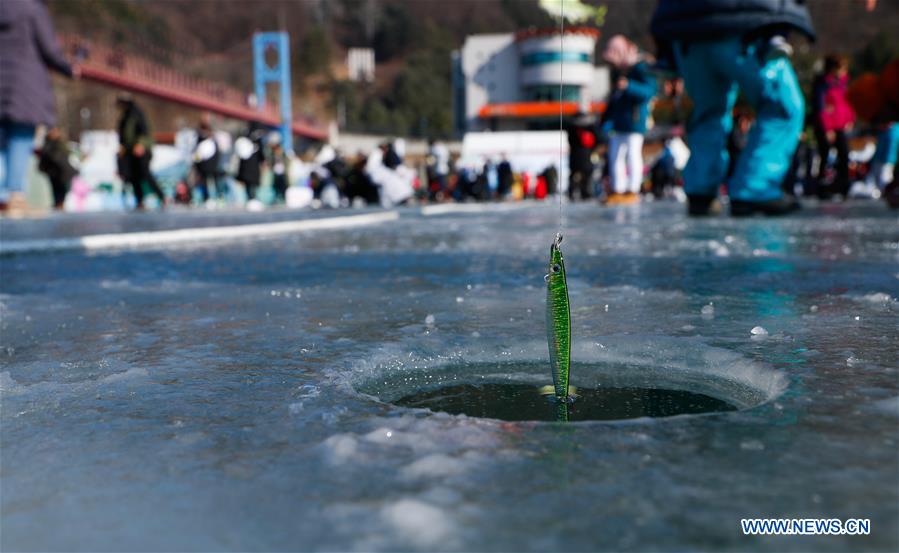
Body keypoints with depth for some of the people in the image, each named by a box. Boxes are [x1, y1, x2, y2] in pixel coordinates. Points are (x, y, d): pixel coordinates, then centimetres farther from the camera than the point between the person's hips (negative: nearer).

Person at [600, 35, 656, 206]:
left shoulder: (640, 69, -9)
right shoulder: (619, 73, 17)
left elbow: (649, 91, -22)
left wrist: (629, 86, -33)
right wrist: (606, 119, 23)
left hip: (634, 121, -9)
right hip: (618, 122, 9)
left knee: (633, 155, -7)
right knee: (615, 155, 9)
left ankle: (633, 191, -2)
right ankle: (618, 191, 15)